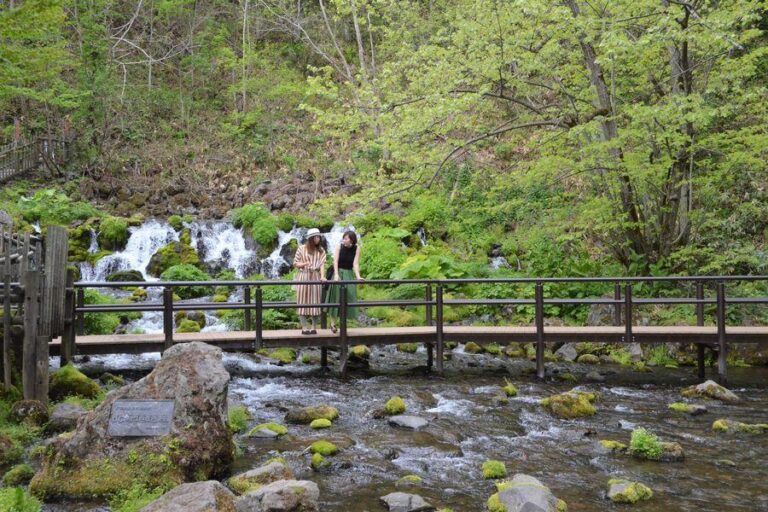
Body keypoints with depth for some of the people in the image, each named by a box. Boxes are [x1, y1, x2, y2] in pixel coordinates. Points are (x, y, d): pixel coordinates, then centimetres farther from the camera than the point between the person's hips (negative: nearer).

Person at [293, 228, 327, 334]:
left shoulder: (321, 250, 7)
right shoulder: (302, 249, 1)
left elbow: (322, 264, -4)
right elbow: (295, 263, 3)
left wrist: (322, 276, -19)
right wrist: (304, 264, -16)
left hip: (316, 277, 2)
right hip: (303, 276, -2)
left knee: (315, 302, 2)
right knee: (303, 302, -2)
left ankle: (314, 327, 8)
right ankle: (304, 328, -1)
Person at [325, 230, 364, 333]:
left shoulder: (356, 248, -3)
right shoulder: (339, 246, -7)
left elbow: (355, 263, -8)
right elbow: (335, 261, -14)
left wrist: (358, 276, -22)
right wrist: (336, 274, -27)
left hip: (349, 274, 1)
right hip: (338, 273, -1)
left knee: (347, 297, -1)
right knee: (336, 296, -2)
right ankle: (333, 323, 5)